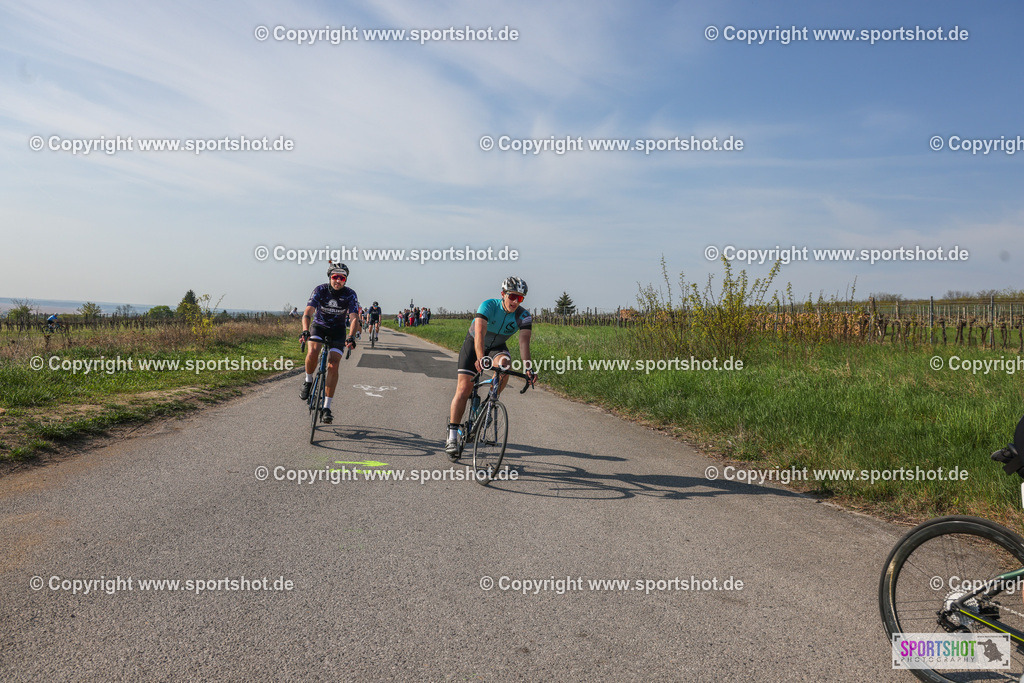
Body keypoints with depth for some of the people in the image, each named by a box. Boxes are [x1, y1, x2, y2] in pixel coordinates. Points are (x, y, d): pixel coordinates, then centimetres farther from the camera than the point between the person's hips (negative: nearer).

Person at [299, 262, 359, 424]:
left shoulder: (350, 295, -17)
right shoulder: (320, 290, -18)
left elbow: (354, 318, -25)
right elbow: (308, 312, -28)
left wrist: (351, 337, -44)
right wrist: (305, 330, -47)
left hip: (337, 330, 0)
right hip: (319, 325, 0)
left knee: (333, 366, -14)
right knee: (312, 352, -31)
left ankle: (326, 407, -7)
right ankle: (308, 382, -1)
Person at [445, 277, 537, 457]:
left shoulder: (524, 317, -20)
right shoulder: (488, 306, -29)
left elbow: (524, 342, -31)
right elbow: (479, 334, -42)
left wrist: (528, 368, -47)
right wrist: (480, 359, -57)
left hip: (497, 347, 3)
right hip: (473, 344, -2)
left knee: (504, 364, -34)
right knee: (464, 389, -13)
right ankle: (452, 438, -6)